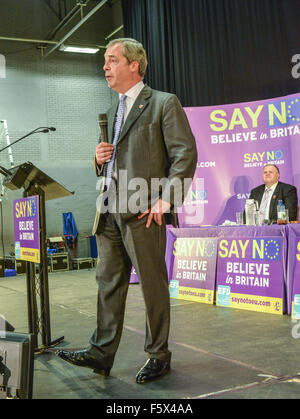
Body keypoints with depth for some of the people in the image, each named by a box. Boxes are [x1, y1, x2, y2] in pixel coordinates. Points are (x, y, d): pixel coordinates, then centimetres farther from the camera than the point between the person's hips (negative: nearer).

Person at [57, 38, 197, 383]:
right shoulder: (112, 112, 22)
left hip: (143, 212, -7)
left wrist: (165, 200, -17)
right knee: (108, 283, 10)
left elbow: (185, 154, -9)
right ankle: (102, 353, 20)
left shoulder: (164, 103, -1)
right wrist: (100, 159, 5)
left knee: (153, 284, 2)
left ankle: (158, 355, 16)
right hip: (109, 212, 8)